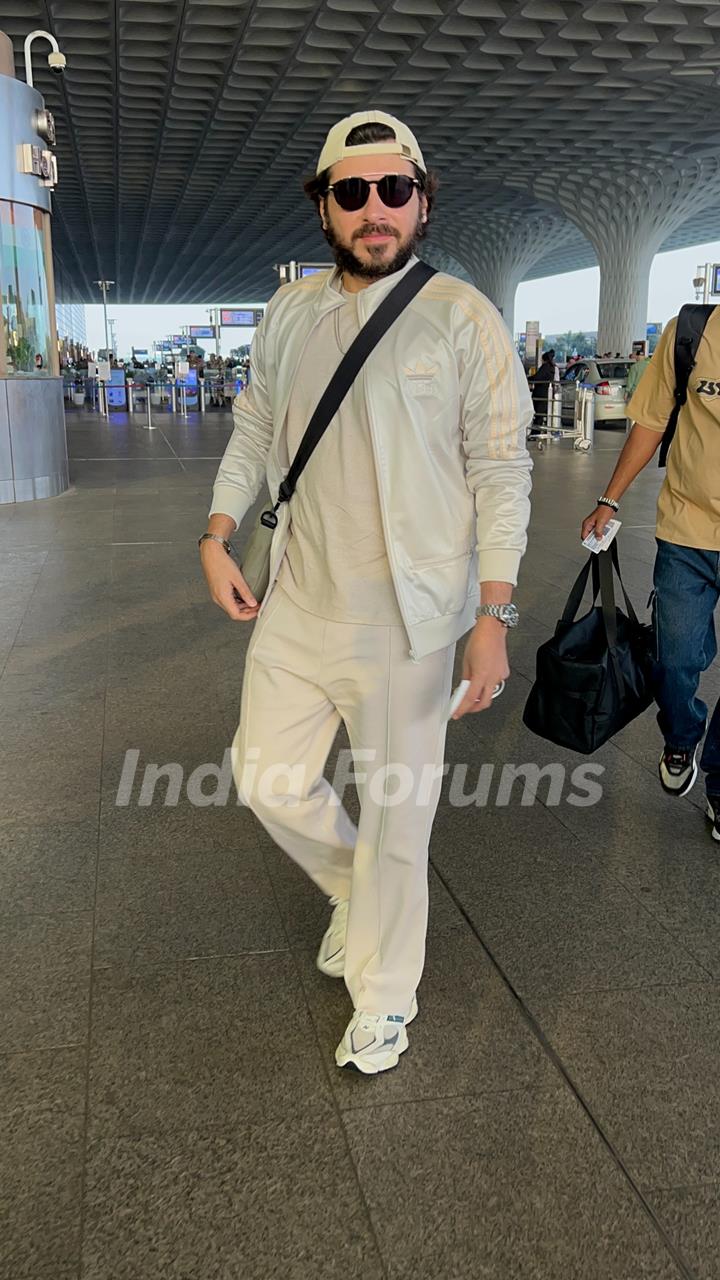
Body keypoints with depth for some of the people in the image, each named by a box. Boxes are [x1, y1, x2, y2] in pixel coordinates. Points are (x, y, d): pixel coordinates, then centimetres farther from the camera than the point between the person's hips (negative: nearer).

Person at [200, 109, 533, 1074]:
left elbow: (500, 470, -8)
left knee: (396, 818, 7)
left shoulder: (461, 316, -7)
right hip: (298, 605, 5)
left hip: (405, 620, -5)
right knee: (268, 777, 13)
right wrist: (217, 536, 5)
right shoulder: (289, 312, 7)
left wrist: (493, 615, -14)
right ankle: (353, 889, 44)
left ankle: (384, 1000, 31)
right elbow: (254, 430, 17)